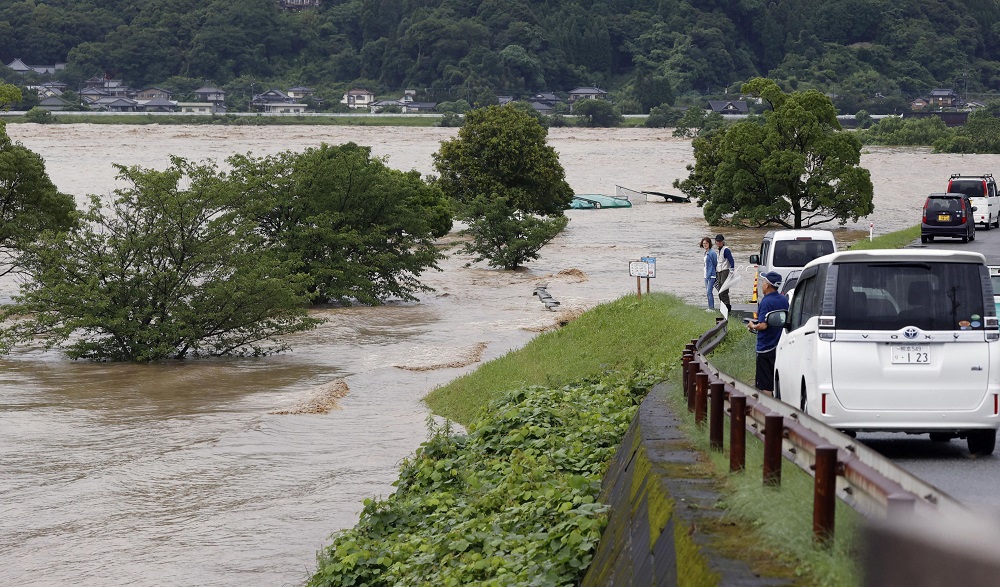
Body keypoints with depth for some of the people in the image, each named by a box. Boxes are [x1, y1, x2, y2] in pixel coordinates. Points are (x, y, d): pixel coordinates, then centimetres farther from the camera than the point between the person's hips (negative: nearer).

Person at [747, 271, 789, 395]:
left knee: (765, 385, -2)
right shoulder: (784, 300, 7)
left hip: (766, 347, -8)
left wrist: (752, 326, -5)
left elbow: (763, 325, -25)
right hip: (781, 346, 8)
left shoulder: (766, 302, -18)